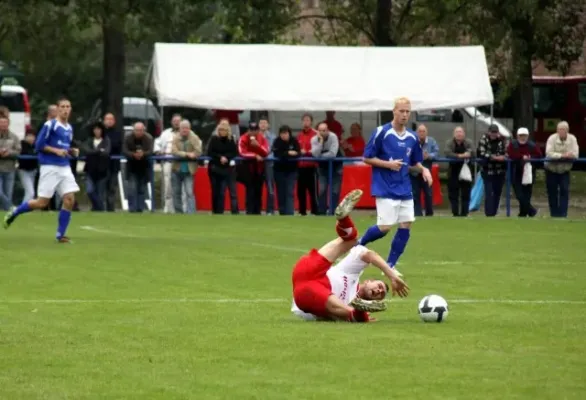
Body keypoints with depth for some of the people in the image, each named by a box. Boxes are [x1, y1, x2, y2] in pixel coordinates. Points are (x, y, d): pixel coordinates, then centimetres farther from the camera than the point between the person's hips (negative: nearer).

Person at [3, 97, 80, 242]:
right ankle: (14, 213, 17)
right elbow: (39, 145, -9)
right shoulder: (50, 125, -8)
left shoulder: (69, 128, 14)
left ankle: (60, 235, 1)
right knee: (42, 202, -7)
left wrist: (72, 151, 6)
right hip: (50, 167, -6)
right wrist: (56, 150, -18)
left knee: (69, 199, -8)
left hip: (65, 168, 6)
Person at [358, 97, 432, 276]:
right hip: (385, 189, -6)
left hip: (404, 190, 6)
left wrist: (423, 169, -3)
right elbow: (367, 158, -6)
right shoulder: (381, 132, -9)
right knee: (384, 227, -11)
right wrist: (388, 164, -17)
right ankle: (359, 244, 18)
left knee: (406, 226, -2)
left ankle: (390, 266, 9)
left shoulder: (412, 138, 8)